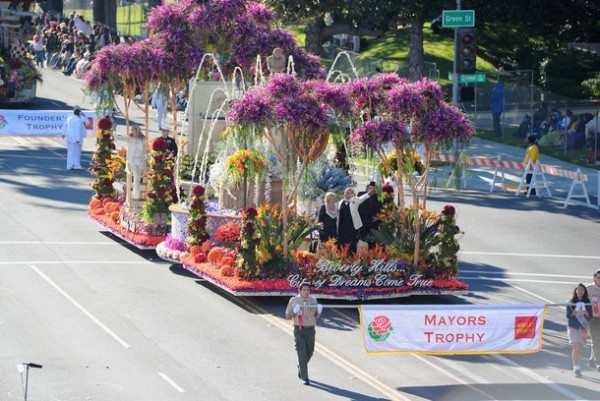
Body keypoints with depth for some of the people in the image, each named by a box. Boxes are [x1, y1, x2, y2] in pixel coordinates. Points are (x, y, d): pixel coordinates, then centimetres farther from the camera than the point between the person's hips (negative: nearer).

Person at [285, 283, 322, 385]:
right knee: (302, 353, -9)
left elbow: (316, 316, 11)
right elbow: (287, 316, 2)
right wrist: (294, 312, -18)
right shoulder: (293, 301, 0)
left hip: (310, 330, 4)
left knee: (309, 352, 12)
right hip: (299, 330, -3)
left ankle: (300, 368, 41)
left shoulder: (313, 300, 8)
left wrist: (319, 311, -12)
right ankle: (304, 378, -9)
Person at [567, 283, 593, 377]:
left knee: (580, 349, 3)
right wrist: (574, 313, -20)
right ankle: (576, 368, -4)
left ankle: (578, 368, 13)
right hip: (573, 327, -2)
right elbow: (568, 315, -3)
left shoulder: (587, 302, 2)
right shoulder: (571, 302, -2)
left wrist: (586, 313, -17)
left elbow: (590, 316, 3)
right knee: (576, 348, -9)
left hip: (583, 328, 2)